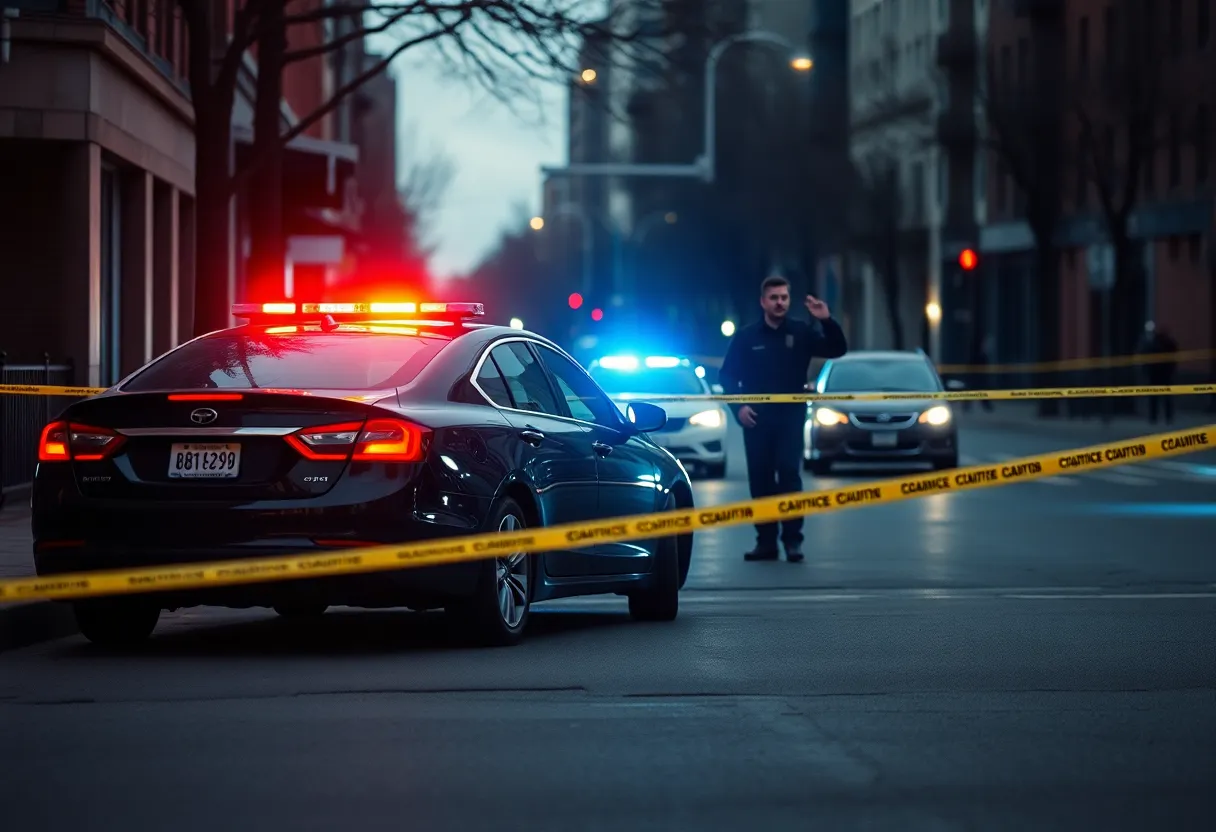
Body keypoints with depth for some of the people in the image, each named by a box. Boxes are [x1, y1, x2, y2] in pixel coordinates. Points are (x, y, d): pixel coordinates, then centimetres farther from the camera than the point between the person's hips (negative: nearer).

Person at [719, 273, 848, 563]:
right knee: (760, 479, 4)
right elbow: (727, 376, 6)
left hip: (790, 418, -1)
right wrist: (738, 407, -7)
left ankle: (793, 539, -12)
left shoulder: (801, 332, 3)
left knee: (789, 474, -12)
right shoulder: (746, 337, 4)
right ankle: (766, 541, 11)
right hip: (756, 419, 1)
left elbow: (837, 350, -4)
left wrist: (826, 321, -19)